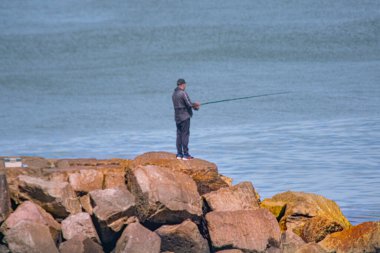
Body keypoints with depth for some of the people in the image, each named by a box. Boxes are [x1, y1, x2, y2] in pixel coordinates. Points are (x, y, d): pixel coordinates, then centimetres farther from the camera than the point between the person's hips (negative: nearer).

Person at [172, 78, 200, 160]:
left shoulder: (174, 94, 12)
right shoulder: (183, 93, -15)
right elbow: (189, 104, -18)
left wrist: (194, 105, 13)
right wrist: (196, 105, 3)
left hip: (177, 117, 8)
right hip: (184, 116, -8)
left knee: (179, 135, 9)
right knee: (185, 135, -6)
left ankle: (179, 154, 9)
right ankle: (185, 154, -7)